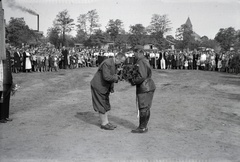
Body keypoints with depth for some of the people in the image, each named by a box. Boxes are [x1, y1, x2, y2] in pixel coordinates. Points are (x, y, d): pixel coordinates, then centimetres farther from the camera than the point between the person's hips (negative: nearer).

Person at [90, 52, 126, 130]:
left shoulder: (113, 63, 6)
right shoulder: (107, 63, -25)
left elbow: (111, 76, 13)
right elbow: (106, 77, -32)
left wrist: (111, 88, 1)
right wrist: (116, 77, -17)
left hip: (104, 86, 9)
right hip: (98, 86, -9)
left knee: (106, 104, 13)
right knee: (101, 105, 0)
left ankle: (106, 122, 21)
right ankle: (103, 124, 11)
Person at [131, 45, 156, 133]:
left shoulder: (140, 62, -17)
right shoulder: (145, 61, 14)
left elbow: (142, 77, -26)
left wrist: (133, 82, -11)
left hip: (144, 88, -10)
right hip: (149, 87, 10)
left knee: (143, 108, -2)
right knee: (146, 108, 14)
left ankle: (142, 128, 6)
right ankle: (143, 126, 22)